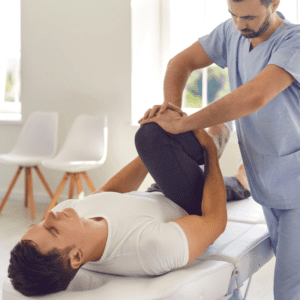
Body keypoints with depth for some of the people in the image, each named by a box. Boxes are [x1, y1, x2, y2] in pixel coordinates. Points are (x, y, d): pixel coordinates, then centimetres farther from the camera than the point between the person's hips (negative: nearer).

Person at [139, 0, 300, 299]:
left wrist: (180, 124, -32)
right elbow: (182, 62, 4)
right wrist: (171, 105, -16)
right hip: (269, 185, 7)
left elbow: (254, 97, -37)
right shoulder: (231, 32, -1)